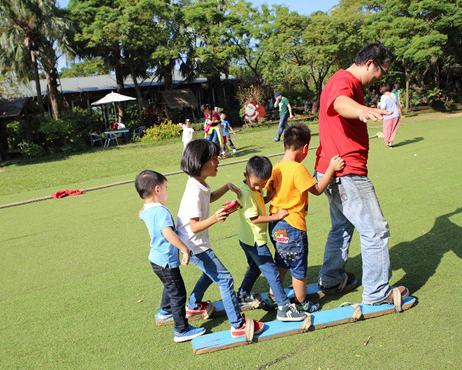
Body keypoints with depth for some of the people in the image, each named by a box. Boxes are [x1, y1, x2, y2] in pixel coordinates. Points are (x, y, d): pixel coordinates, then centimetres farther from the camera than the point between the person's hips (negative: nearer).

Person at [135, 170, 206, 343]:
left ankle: (165, 311, 55)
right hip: (166, 262, -10)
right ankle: (182, 330, 13)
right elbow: (168, 233, -42)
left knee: (169, 287, 32)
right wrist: (185, 249, -37)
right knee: (178, 294, 3)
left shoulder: (145, 210, 2)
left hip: (155, 259, 10)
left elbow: (141, 214, 29)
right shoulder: (161, 211, -27)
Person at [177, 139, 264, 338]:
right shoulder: (194, 192, -29)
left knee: (211, 272, 29)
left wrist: (227, 187, 11)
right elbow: (194, 226, -28)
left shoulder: (199, 184, 1)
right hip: (195, 246, -10)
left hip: (196, 243, 10)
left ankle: (193, 306, 48)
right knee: (225, 279, -7)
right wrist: (214, 219, -45)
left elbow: (209, 198, 24)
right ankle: (238, 325, 0)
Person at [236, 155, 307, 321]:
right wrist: (276, 216, -21)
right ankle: (284, 308, -4)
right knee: (272, 272, -7)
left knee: (255, 267, 28)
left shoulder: (254, 190, 5)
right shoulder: (247, 193, -24)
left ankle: (243, 295, 43)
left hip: (248, 240, 10)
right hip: (255, 241, -10)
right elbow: (254, 218, -25)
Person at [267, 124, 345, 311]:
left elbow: (269, 195, 4)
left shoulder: (276, 168, 1)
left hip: (275, 224, 8)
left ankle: (273, 298, 34)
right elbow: (317, 190, -13)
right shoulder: (298, 169, -20)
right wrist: (331, 168, -11)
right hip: (292, 226, -7)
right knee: (299, 268, 10)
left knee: (282, 264, 24)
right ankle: (303, 304, 26)